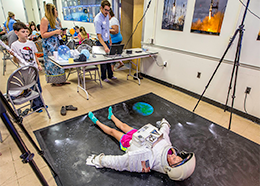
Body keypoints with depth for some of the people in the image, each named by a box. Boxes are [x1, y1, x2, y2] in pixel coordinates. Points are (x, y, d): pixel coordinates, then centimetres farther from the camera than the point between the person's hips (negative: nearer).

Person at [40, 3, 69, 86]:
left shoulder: (57, 19, 12)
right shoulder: (45, 20, -11)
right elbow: (43, 35, -16)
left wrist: (62, 31, 5)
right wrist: (55, 32, -21)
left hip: (58, 43, 8)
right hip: (49, 46, -8)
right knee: (52, 62, -1)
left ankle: (61, 79, 18)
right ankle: (54, 81, 10)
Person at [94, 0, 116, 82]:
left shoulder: (107, 16, 5)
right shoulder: (97, 19, -20)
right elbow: (99, 36, -25)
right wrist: (105, 46, -35)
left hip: (107, 42, 7)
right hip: (101, 43, -7)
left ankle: (110, 75, 27)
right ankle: (103, 77, 19)